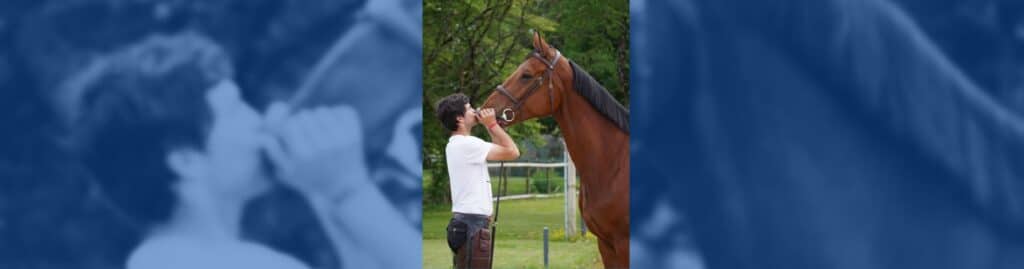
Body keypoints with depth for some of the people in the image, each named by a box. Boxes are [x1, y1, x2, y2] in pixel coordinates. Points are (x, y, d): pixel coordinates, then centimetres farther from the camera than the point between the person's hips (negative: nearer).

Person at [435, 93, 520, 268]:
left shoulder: (457, 144, 15)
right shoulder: (468, 144, -15)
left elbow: (499, 149, 25)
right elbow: (512, 152, -15)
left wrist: (489, 126, 15)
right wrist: (492, 124, -8)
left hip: (464, 221, 10)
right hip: (473, 223, -10)